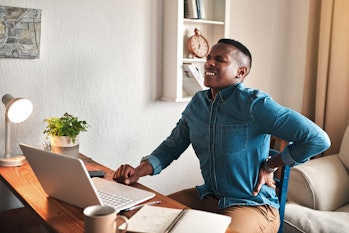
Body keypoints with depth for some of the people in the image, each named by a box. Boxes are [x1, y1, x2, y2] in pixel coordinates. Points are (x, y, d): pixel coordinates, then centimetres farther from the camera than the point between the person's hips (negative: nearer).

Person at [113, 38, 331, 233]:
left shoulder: (253, 104, -20)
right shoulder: (197, 102, 2)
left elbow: (318, 139, -21)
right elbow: (172, 145, 9)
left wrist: (270, 165, -12)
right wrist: (140, 171, -7)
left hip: (252, 204, -6)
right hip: (208, 196, 6)